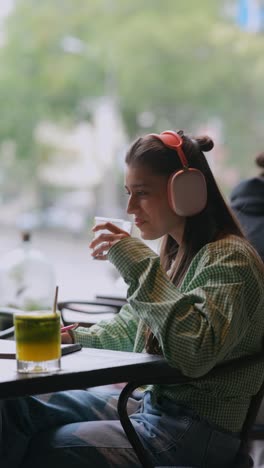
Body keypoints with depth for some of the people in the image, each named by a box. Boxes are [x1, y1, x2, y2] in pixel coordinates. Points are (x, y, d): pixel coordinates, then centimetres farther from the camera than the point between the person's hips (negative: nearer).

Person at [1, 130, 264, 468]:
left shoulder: (229, 258, -16)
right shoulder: (173, 252, 10)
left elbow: (196, 355, -31)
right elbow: (132, 329, 23)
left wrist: (140, 266, -27)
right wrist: (77, 337, 6)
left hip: (198, 433, -8)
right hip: (150, 401, 9)